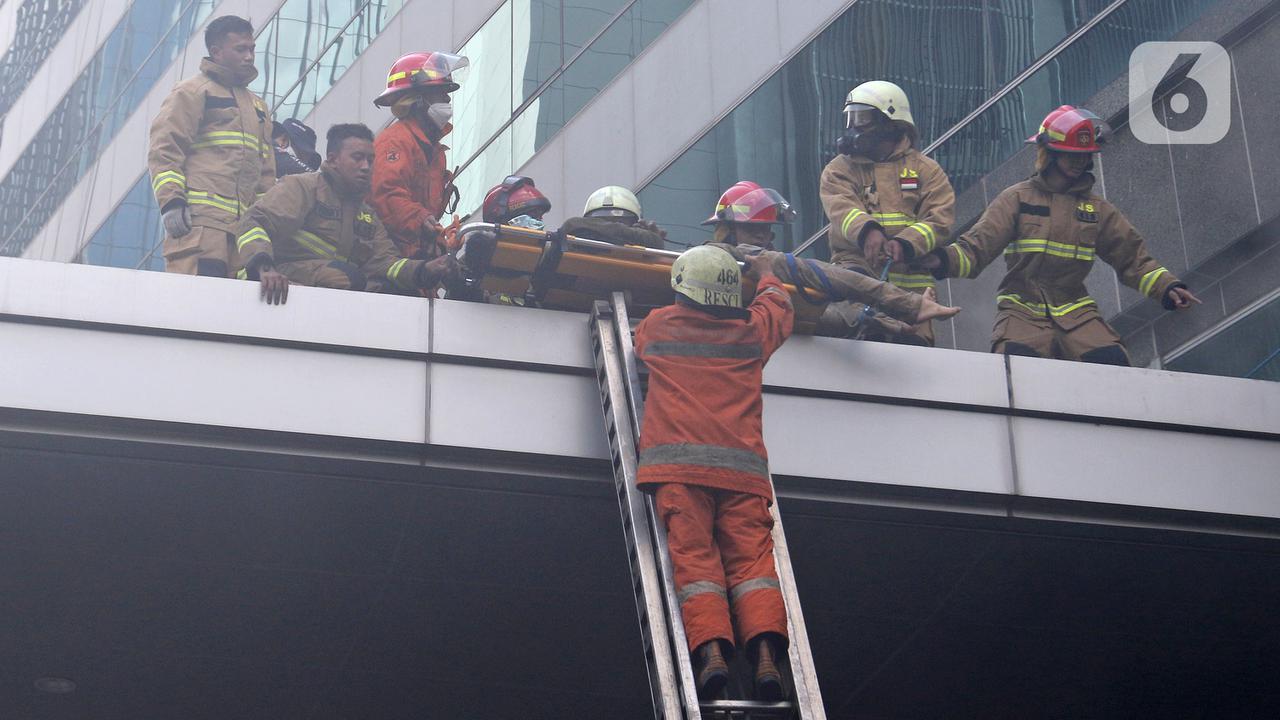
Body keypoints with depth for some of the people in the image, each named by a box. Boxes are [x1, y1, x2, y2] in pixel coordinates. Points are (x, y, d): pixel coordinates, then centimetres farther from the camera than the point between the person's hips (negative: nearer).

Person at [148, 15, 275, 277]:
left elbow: (266, 173, 29)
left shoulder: (258, 107, 29)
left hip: (243, 225, 7)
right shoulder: (193, 91, 6)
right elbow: (164, 149, -4)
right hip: (200, 219, -7)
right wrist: (171, 202, -14)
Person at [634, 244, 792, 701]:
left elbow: (640, 343, 41)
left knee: (694, 556, -10)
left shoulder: (658, 325, 15)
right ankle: (765, 650, -28)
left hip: (680, 464, -1)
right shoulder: (751, 329, 17)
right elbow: (779, 306, 41)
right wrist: (766, 274, 63)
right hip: (742, 464, 1)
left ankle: (710, 649, -30)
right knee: (751, 557, -7)